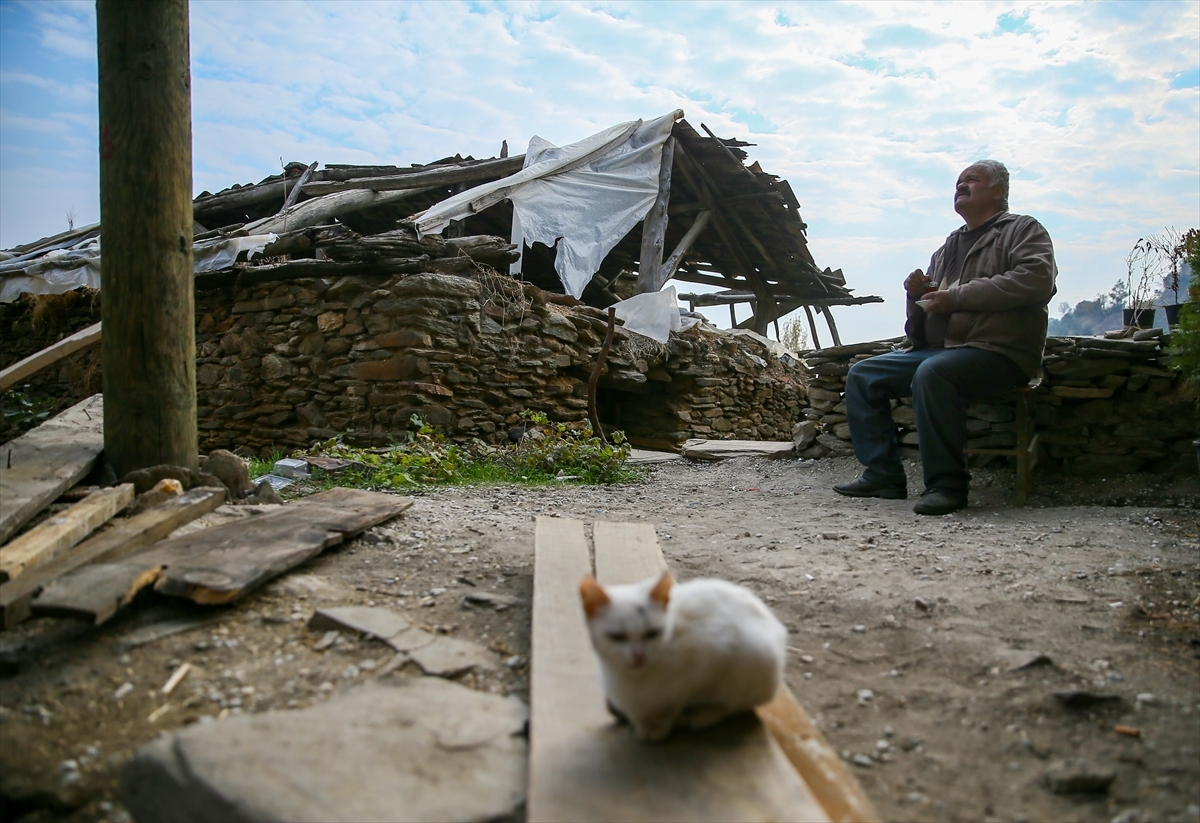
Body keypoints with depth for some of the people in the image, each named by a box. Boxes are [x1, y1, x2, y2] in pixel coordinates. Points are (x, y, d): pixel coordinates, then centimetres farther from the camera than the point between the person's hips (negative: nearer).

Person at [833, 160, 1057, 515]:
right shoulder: (948, 248, 25)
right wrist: (919, 295, 1)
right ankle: (884, 474, -4)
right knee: (863, 375, -4)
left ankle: (947, 483, -27)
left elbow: (1037, 279, -17)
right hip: (937, 349, 8)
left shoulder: (1022, 230, 7)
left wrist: (957, 296, -16)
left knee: (933, 372, -36)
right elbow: (918, 331, 26)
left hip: (997, 350, -7)